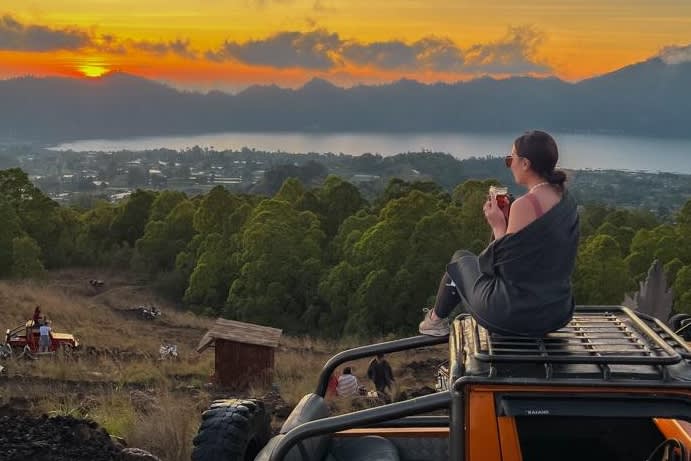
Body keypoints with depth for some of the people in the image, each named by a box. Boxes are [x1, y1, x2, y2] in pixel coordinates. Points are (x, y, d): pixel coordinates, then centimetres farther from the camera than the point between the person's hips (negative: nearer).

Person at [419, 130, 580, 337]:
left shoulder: (525, 205, -22)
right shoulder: (566, 200, 3)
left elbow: (506, 263, -17)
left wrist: (498, 227, -5)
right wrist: (506, 221, 9)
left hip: (516, 315, -8)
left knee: (461, 259, 21)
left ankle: (436, 320, 43)